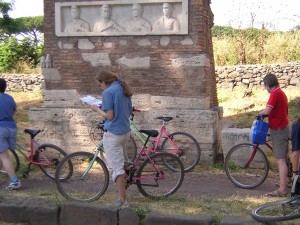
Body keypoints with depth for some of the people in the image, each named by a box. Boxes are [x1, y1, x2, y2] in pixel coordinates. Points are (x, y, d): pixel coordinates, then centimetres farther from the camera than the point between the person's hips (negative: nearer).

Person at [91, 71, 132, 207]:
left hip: (113, 133, -8)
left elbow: (109, 116, -19)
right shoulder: (124, 91, 12)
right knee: (122, 159, 29)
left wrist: (97, 109, -1)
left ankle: (122, 200, -7)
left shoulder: (108, 92, -14)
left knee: (116, 166, -6)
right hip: (126, 131, 8)